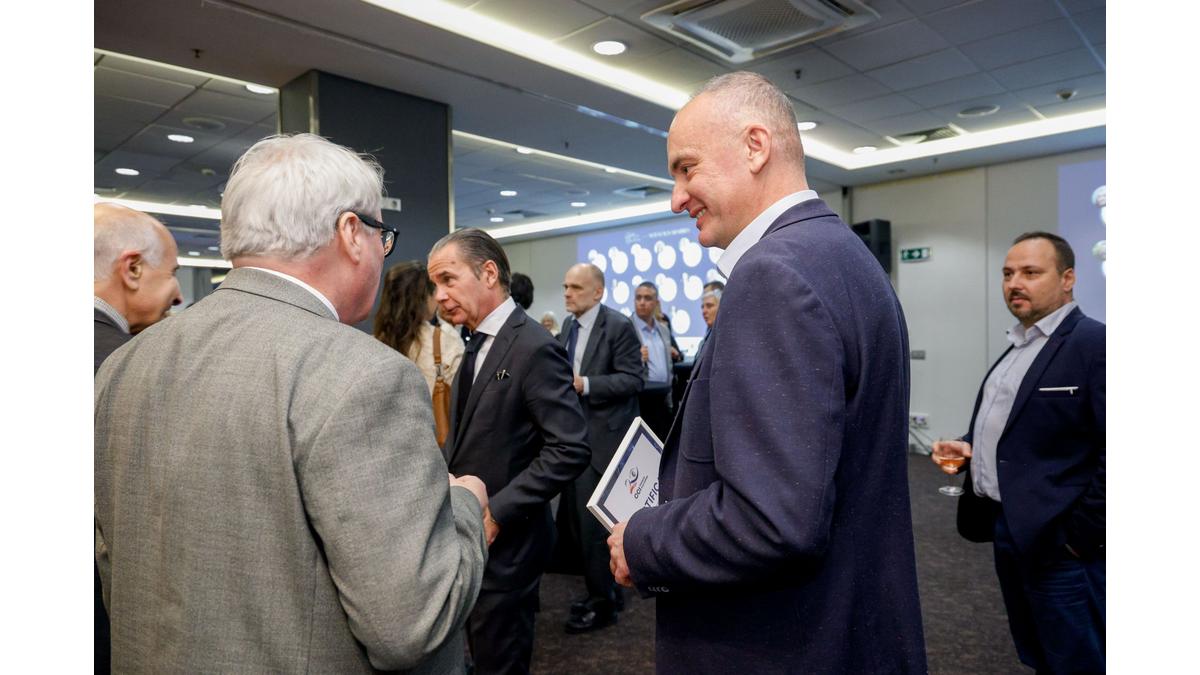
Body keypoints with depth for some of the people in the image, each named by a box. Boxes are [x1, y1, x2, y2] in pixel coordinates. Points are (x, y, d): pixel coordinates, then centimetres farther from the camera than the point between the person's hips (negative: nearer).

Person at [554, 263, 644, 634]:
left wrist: (584, 384, -25)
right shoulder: (568, 325, 11)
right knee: (574, 517, 15)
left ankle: (603, 602, 15)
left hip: (604, 435, -8)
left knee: (593, 519, -3)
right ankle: (601, 588, 33)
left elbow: (633, 379, -17)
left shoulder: (619, 325, -13)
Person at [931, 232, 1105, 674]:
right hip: (1007, 529, 8)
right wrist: (969, 446, 5)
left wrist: (1083, 534, -17)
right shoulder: (1017, 347, 13)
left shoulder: (1095, 343, -14)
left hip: (1059, 542, -8)